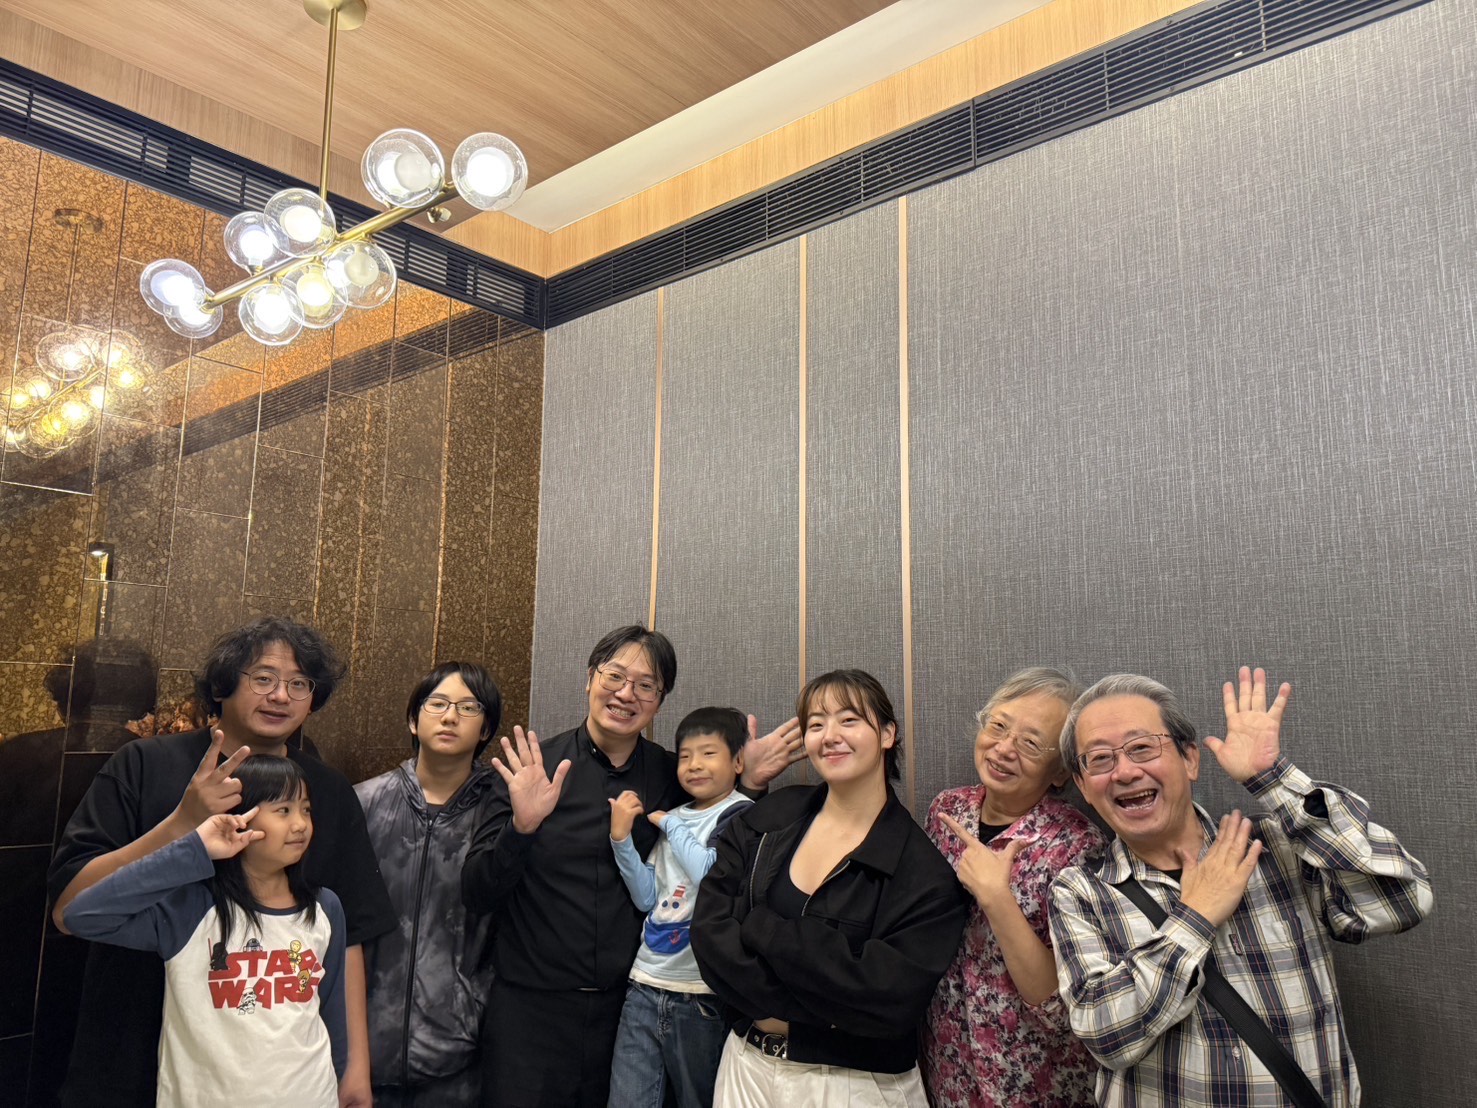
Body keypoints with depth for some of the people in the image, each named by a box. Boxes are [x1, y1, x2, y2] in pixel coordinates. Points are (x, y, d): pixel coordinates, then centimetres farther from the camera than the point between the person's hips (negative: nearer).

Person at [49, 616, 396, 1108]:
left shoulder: (330, 792, 0)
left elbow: (346, 937, 2)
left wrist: (356, 1065, 0)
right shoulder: (145, 765, -7)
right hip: (135, 1063, -2)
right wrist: (182, 823, -26)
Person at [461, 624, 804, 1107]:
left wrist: (748, 784, -7)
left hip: (631, 1008, 2)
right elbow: (476, 894, -8)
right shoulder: (531, 768, -7)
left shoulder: (673, 775, 0)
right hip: (531, 1008, -2)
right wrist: (522, 826, -28)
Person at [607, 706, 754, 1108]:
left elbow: (713, 873, -23)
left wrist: (669, 824, -9)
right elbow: (648, 898, 9)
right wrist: (621, 837, -4)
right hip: (644, 987, 5)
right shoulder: (674, 817, 11)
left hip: (699, 998, -5)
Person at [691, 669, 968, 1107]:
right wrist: (778, 1010, -20)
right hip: (747, 1066, 3)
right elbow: (709, 927, -7)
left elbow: (890, 998, -21)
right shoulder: (769, 820, -3)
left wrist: (759, 929, -20)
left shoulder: (923, 869, -14)